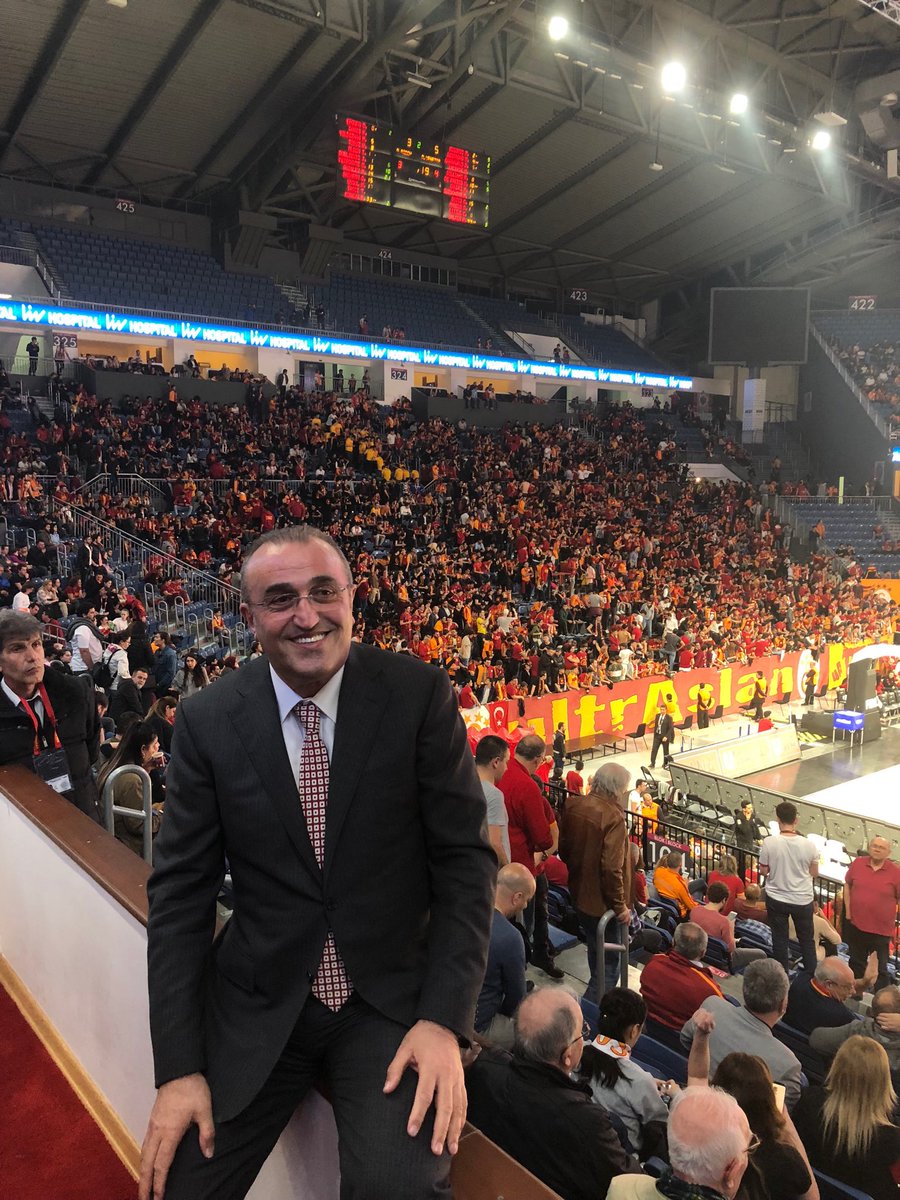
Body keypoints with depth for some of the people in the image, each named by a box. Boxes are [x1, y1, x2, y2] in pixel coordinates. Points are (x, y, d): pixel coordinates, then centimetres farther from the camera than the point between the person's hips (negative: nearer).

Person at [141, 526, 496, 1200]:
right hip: (258, 1006, 2)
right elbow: (181, 891, -2)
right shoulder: (207, 721, -5)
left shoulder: (420, 696, -10)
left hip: (393, 998, -1)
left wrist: (445, 1019, -15)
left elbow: (466, 857, -7)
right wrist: (179, 1067, -6)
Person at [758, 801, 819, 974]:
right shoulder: (808, 844, -15)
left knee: (779, 939, 15)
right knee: (807, 940, 20)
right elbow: (814, 873, -2)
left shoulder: (769, 843, -19)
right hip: (803, 900, 1)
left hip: (776, 899, -1)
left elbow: (763, 872, -8)